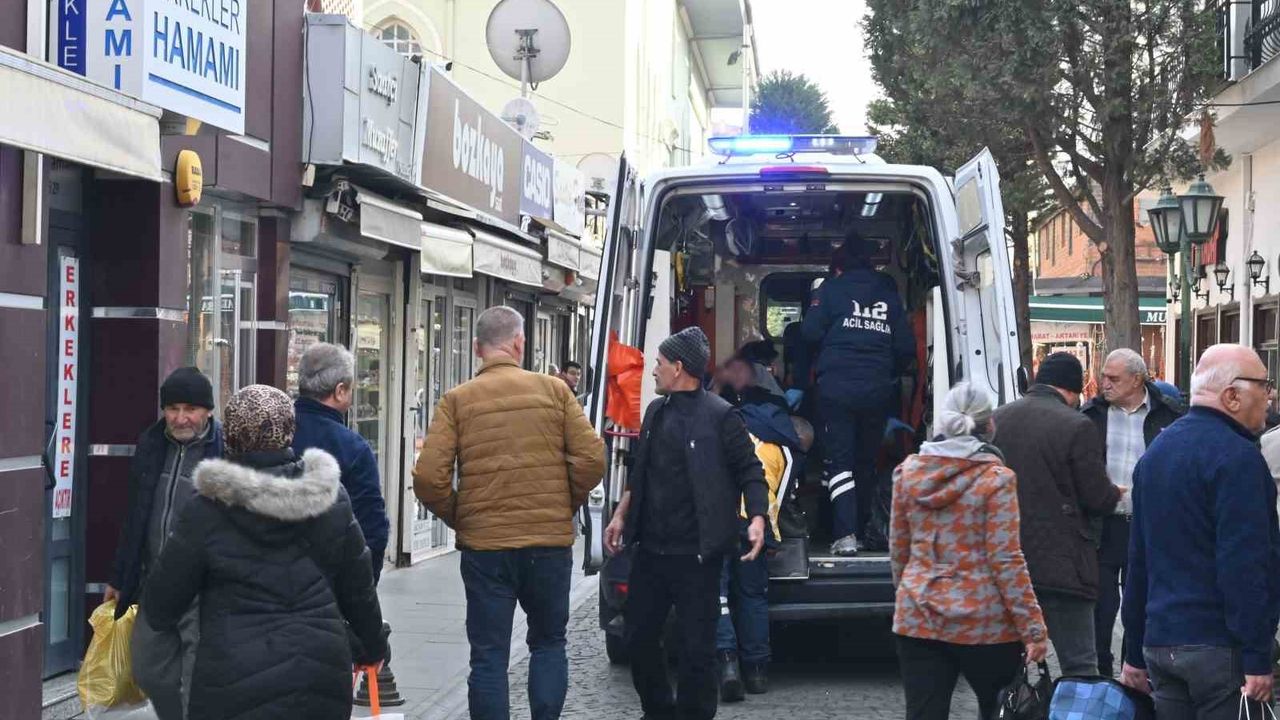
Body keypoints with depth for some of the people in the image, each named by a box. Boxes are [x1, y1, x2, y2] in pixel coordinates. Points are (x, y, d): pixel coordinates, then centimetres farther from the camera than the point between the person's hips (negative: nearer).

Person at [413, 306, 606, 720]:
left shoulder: (457, 400, -2)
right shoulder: (554, 390, 0)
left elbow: (429, 477, -10)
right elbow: (592, 458, -5)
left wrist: (457, 518, 7)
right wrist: (565, 507, 11)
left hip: (484, 545, -1)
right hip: (551, 542, 1)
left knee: (489, 655, 5)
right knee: (549, 643, 18)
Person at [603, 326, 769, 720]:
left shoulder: (719, 416, -10)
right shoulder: (656, 411, 12)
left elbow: (750, 471, -8)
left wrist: (757, 519, -21)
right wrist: (621, 514, 17)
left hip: (695, 554, -7)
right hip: (650, 550, 7)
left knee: (697, 646, -1)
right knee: (639, 635, 14)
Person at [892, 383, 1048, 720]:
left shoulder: (908, 471, 2)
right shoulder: (995, 479, -10)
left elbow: (898, 548, 10)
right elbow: (1005, 560, -13)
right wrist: (1033, 628, -9)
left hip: (918, 619, 3)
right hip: (984, 623, -3)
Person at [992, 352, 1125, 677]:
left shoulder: (996, 420, 6)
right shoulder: (1076, 427, -11)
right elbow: (1097, 498, -10)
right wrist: (1117, 495, 13)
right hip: (1062, 565, -5)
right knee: (1079, 667, -1)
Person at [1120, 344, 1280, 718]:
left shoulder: (1157, 450, 16)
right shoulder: (1236, 455, -12)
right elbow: (1245, 563, -19)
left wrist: (1135, 652, 22)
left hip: (1160, 642, 8)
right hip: (1219, 645, -8)